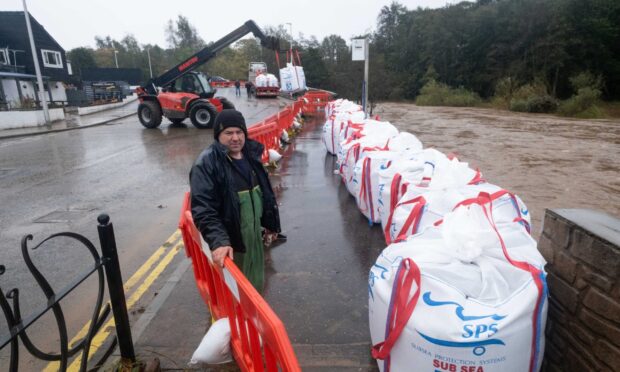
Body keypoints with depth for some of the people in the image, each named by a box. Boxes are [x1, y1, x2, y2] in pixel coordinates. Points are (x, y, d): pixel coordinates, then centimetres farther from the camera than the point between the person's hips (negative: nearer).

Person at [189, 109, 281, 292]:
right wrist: (218, 241, -36)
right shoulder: (206, 163, -19)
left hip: (254, 235, 7)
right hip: (229, 241, -6)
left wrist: (271, 224, 16)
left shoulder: (251, 154, 3)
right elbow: (203, 208, -25)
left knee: (256, 283, 25)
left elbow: (266, 193, 13)